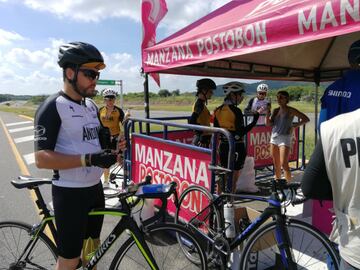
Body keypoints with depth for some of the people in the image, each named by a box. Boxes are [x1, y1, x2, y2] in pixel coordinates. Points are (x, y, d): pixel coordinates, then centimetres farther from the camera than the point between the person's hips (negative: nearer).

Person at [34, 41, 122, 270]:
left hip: (95, 188, 7)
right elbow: (42, 159, -22)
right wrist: (89, 159, -30)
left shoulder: (92, 105, 8)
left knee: (92, 245, 21)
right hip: (69, 192, -7)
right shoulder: (53, 107, -15)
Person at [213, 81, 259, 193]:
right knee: (233, 179, 4)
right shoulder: (236, 111, -15)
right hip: (236, 147, -6)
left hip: (223, 146, 7)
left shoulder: (218, 110, 4)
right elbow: (241, 132, -18)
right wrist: (254, 120, -15)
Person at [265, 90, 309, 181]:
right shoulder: (276, 110, 11)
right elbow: (268, 123, 6)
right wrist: (268, 112, -4)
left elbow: (306, 119, -3)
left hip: (285, 138, -5)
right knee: (276, 165, 10)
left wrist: (294, 126, -8)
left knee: (284, 164, -12)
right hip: (274, 137, 5)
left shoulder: (290, 111, -3)